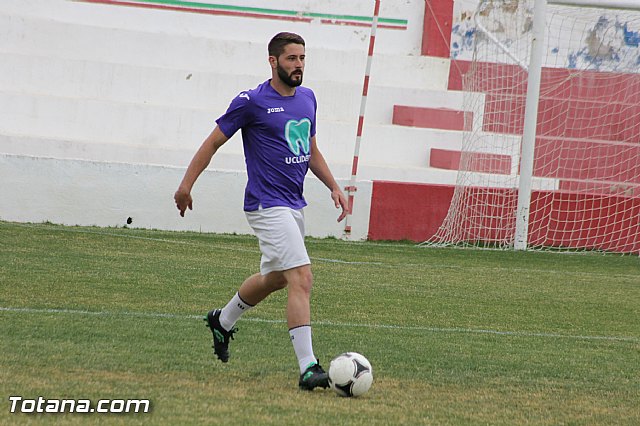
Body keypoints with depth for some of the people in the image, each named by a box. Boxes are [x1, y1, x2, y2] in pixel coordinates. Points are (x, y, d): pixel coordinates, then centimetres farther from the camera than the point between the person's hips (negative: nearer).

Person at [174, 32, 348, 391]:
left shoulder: (307, 98, 11)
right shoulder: (252, 102, -10)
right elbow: (213, 142, -3)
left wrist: (334, 187, 13)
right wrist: (187, 184, -5)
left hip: (295, 205, 9)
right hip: (268, 206, -9)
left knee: (274, 277, 23)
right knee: (302, 279, -18)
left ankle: (223, 321, 48)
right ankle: (308, 368, -21)